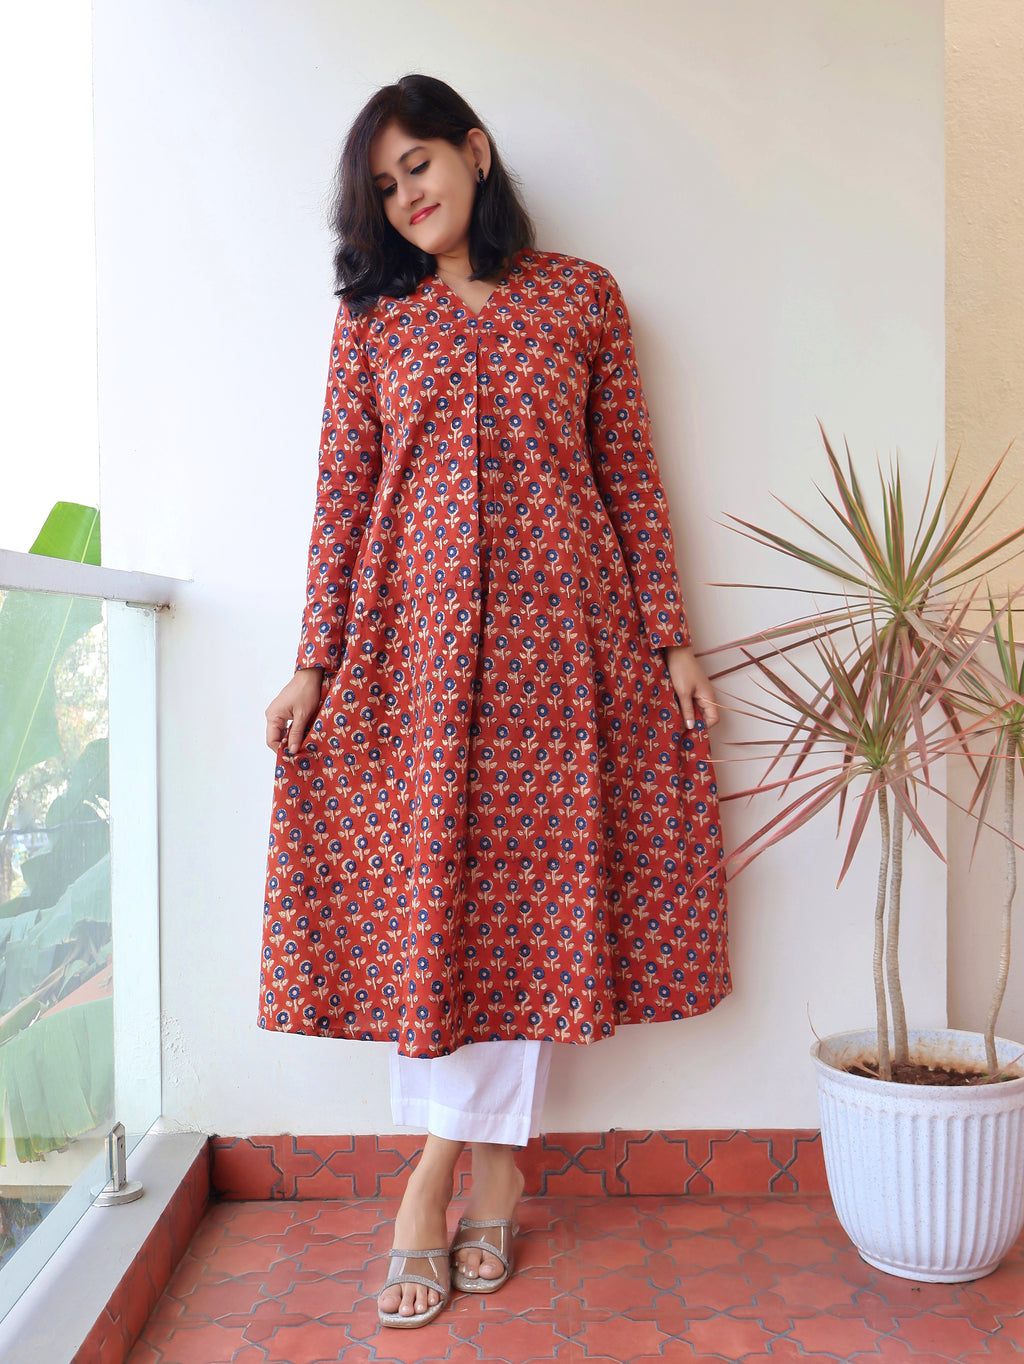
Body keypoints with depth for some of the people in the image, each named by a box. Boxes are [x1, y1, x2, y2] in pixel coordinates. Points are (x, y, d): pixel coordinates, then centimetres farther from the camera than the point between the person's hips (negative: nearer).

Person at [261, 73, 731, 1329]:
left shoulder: (582, 295, 10)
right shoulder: (371, 320, 11)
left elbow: (631, 479, 6)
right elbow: (342, 499, 6)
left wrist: (671, 640, 1)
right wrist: (313, 664, -1)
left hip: (559, 631, 0)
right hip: (417, 635, 1)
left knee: (531, 885, 1)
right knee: (426, 884, 0)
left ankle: (454, 1161, 16)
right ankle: (486, 1167, 15)